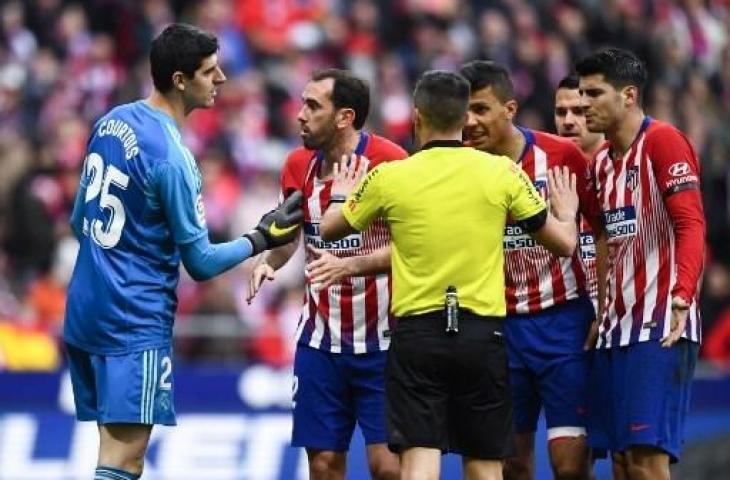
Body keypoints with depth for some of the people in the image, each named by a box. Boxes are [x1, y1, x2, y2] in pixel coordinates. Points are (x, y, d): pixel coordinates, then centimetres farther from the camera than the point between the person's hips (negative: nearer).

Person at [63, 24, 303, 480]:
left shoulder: (112, 122, 6)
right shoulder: (171, 157, -18)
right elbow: (201, 262, -11)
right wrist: (262, 238, 2)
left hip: (85, 310, 9)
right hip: (136, 323, -9)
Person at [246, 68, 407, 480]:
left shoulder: (388, 161, -14)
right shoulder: (299, 165, 4)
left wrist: (351, 264, -32)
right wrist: (269, 260, -2)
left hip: (382, 341, -5)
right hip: (321, 340, 5)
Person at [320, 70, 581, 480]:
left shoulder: (389, 178, -3)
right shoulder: (502, 172, -2)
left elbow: (329, 229, 14)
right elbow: (564, 243, 5)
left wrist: (344, 197, 36)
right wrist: (567, 212, 28)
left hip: (416, 331, -1)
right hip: (482, 333, 1)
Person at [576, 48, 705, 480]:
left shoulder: (663, 141, -8)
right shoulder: (602, 160, 17)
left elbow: (691, 225, -16)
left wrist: (682, 295, -28)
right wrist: (603, 312, 17)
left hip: (660, 329, -8)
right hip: (616, 328, 8)